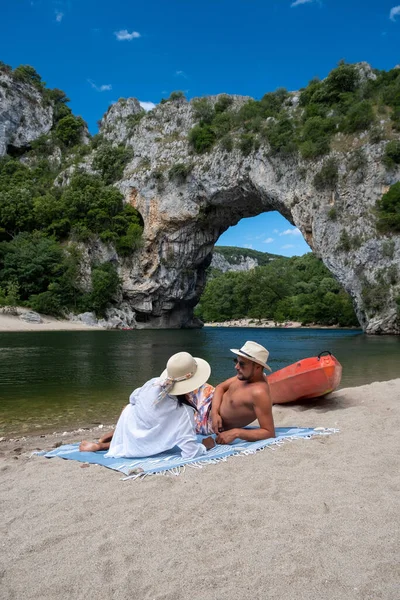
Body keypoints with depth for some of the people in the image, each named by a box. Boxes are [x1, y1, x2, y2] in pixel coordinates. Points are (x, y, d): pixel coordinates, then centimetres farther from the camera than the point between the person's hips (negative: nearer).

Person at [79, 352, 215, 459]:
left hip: (127, 424, 5)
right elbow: (190, 452, -27)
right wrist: (205, 445, -7)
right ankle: (101, 446, 14)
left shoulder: (154, 382, -18)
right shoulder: (184, 412, -31)